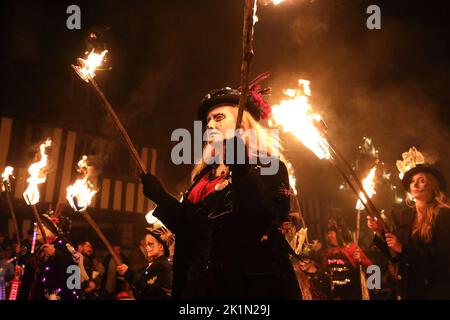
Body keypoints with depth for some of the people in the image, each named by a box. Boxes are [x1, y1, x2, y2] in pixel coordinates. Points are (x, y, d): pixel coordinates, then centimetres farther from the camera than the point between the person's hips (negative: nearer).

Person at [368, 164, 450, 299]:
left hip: (438, 287, -4)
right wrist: (379, 232, -9)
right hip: (409, 286, 5)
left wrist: (404, 249, -19)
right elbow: (394, 254, 6)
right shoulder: (402, 216, 5)